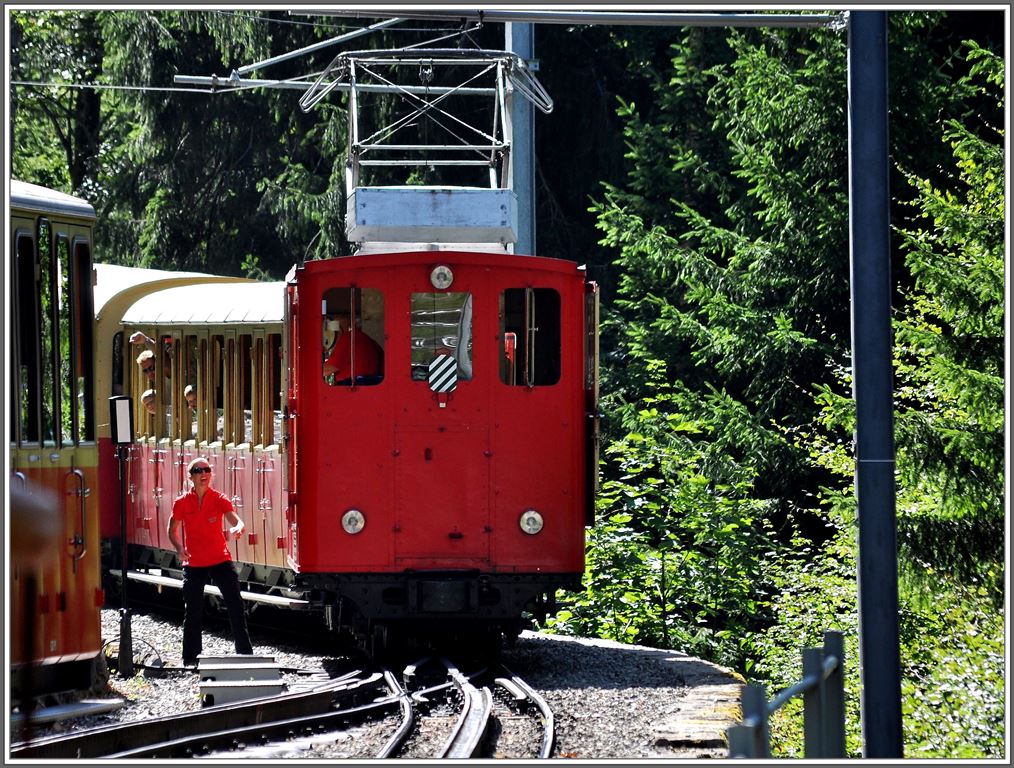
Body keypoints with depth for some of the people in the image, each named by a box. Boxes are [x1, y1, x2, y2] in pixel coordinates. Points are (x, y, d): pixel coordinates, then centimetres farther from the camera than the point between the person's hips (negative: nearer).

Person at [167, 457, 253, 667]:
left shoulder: (219, 499, -5)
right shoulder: (182, 503, -2)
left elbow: (237, 523, -17)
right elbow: (173, 530, 9)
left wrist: (237, 529, -41)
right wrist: (180, 548, -10)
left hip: (220, 560, 0)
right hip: (193, 563, 0)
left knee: (235, 606, -4)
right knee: (193, 612, 4)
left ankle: (245, 652, 3)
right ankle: (190, 657, 15)